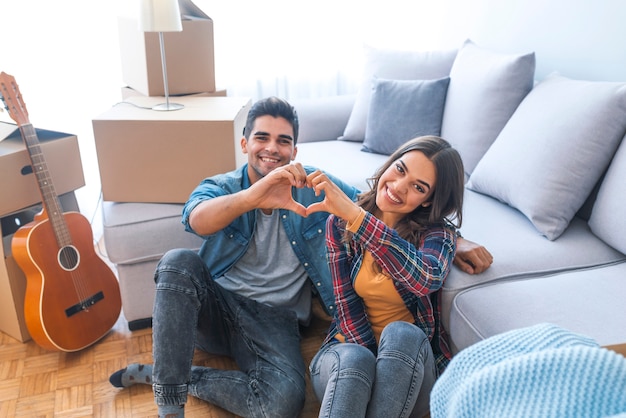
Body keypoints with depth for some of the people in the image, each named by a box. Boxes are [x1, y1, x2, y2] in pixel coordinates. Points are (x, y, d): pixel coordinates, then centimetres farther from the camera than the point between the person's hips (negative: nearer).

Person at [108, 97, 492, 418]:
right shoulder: (220, 187, -1)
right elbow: (198, 220, -25)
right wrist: (254, 196, -46)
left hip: (274, 318, 0)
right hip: (215, 304, 1)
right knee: (178, 263, -30)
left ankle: (169, 375, -6)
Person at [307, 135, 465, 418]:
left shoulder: (437, 233, -9)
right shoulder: (339, 222, -4)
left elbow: (427, 278, -33)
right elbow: (348, 307, -8)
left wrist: (356, 216, -39)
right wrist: (377, 366, -20)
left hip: (409, 359, 0)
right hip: (351, 347, 0)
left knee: (400, 333, -34)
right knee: (355, 360, -35)